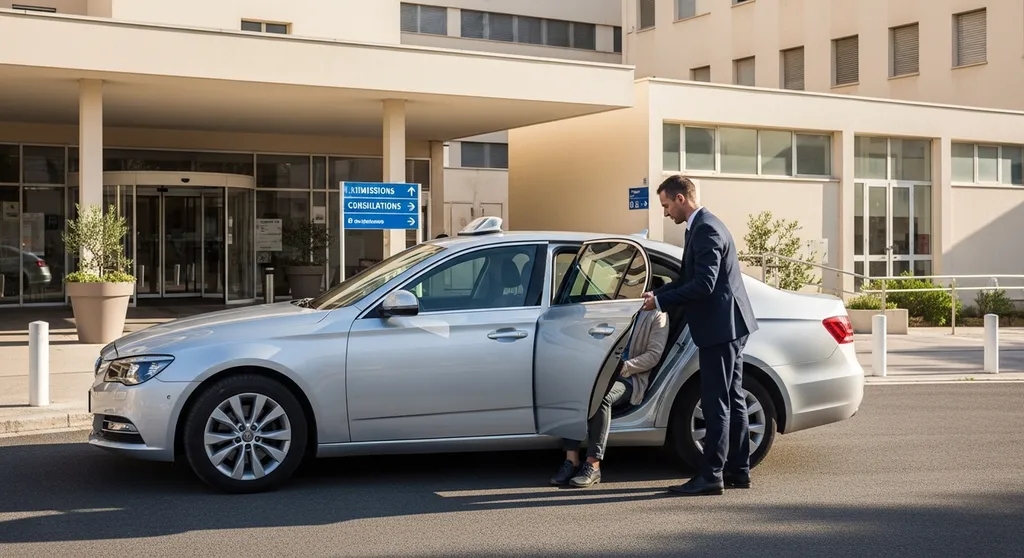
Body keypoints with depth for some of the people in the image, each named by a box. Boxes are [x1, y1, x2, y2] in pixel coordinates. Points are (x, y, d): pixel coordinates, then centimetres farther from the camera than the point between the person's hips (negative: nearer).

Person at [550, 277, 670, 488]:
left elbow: (653, 355, -2)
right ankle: (571, 461, -31)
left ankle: (593, 465, -36)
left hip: (630, 378, -5)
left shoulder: (657, 315, 8)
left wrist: (624, 367, -15)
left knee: (601, 397, -37)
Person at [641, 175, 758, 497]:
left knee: (716, 404, -7)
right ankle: (738, 470, 21)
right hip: (728, 326, 11)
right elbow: (691, 278, 19)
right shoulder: (702, 226, 16)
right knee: (732, 400, 14)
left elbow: (704, 284, -23)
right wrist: (658, 294, 7)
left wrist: (661, 302, -17)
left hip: (720, 327, -11)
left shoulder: (706, 229, -17)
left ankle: (711, 476, -3)